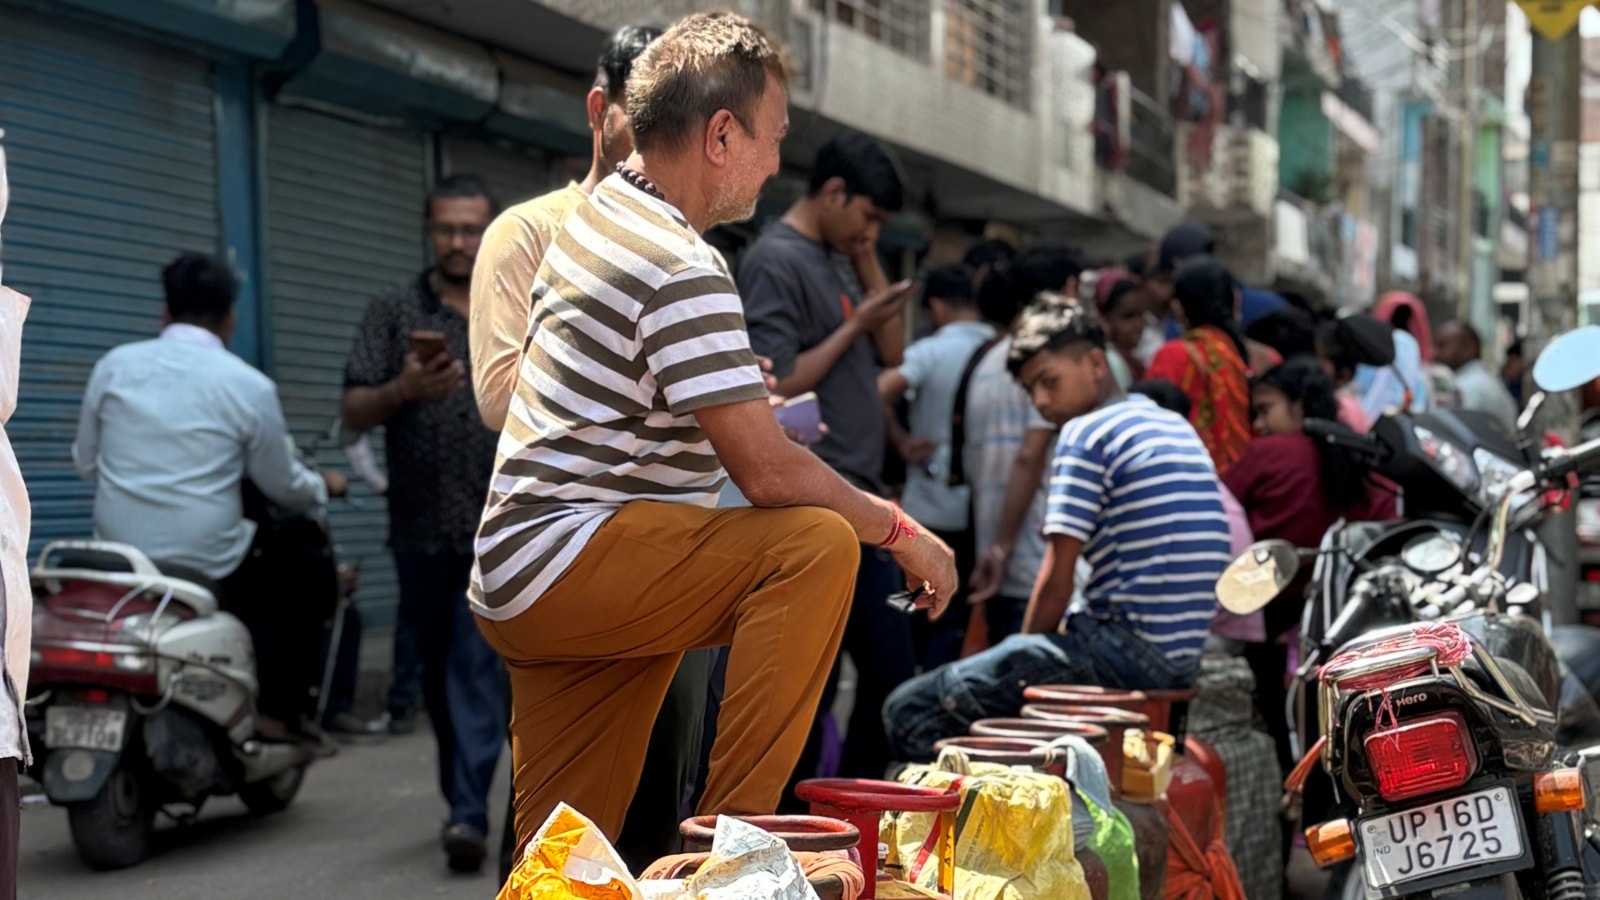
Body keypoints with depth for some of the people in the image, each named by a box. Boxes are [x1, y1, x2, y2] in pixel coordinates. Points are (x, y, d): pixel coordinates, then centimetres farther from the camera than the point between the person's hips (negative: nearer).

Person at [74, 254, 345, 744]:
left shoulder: (113, 365, 1)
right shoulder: (250, 386, -7)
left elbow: (86, 463, 12)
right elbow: (284, 489, 3)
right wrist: (323, 486, 25)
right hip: (209, 567, -5)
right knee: (315, 573, 20)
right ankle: (279, 710, 17)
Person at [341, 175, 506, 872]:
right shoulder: (394, 313, 6)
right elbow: (354, 414, 0)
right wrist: (403, 389, -19)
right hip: (422, 528, 2)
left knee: (478, 669, -11)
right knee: (439, 675, 11)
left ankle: (469, 814, -13)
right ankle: (465, 799, 25)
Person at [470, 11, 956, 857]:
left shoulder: (595, 214, 14)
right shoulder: (683, 272, -18)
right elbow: (767, 474, -21)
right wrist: (901, 532, -6)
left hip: (515, 580, 10)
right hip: (562, 564, -10)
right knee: (819, 542, -21)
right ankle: (730, 829, -17)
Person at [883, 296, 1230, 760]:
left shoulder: (1087, 432, -8)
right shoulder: (1178, 429, 18)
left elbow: (1056, 580, -11)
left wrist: (1025, 657, 5)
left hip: (1123, 650, -10)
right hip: (1179, 660, 10)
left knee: (909, 709, -8)